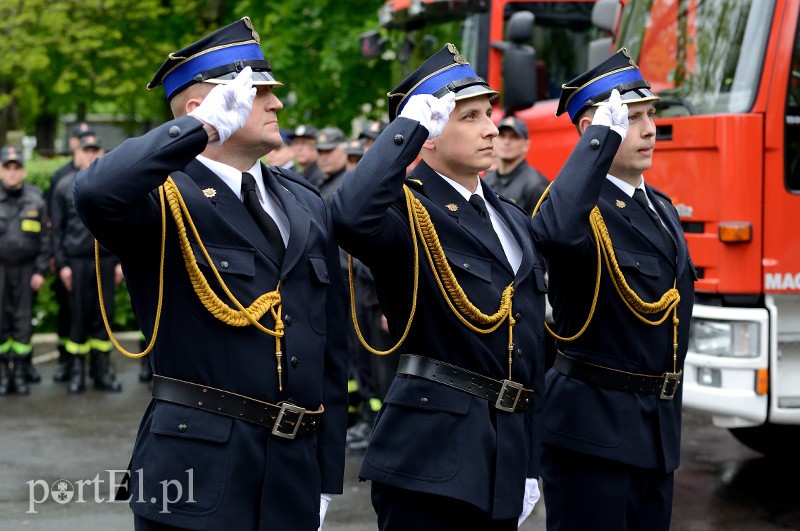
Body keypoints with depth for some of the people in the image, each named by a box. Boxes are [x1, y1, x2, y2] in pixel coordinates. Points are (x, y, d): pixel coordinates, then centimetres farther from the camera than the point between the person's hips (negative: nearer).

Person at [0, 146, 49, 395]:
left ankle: (21, 371, 12)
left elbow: (44, 238, 5)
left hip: (26, 269, 0)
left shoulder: (36, 199, 2)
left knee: (24, 321, 4)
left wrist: (41, 271, -1)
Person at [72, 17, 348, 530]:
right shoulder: (166, 199, -6)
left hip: (295, 474, 6)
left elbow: (330, 347, 13)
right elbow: (96, 194, -31)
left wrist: (328, 474, 11)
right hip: (195, 474, -6)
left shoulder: (307, 204, 13)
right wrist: (207, 126, -23)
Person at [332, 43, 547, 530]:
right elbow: (352, 216, -34)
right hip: (432, 455, -7)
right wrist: (408, 122, -24)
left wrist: (530, 464, 16)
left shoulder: (514, 220, 15)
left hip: (506, 453, 7)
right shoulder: (407, 212, -8)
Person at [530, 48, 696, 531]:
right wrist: (605, 133, -33)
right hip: (593, 430, -8)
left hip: (659, 427, 9)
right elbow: (556, 231, -42)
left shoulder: (662, 208, 14)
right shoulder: (583, 206, -14)